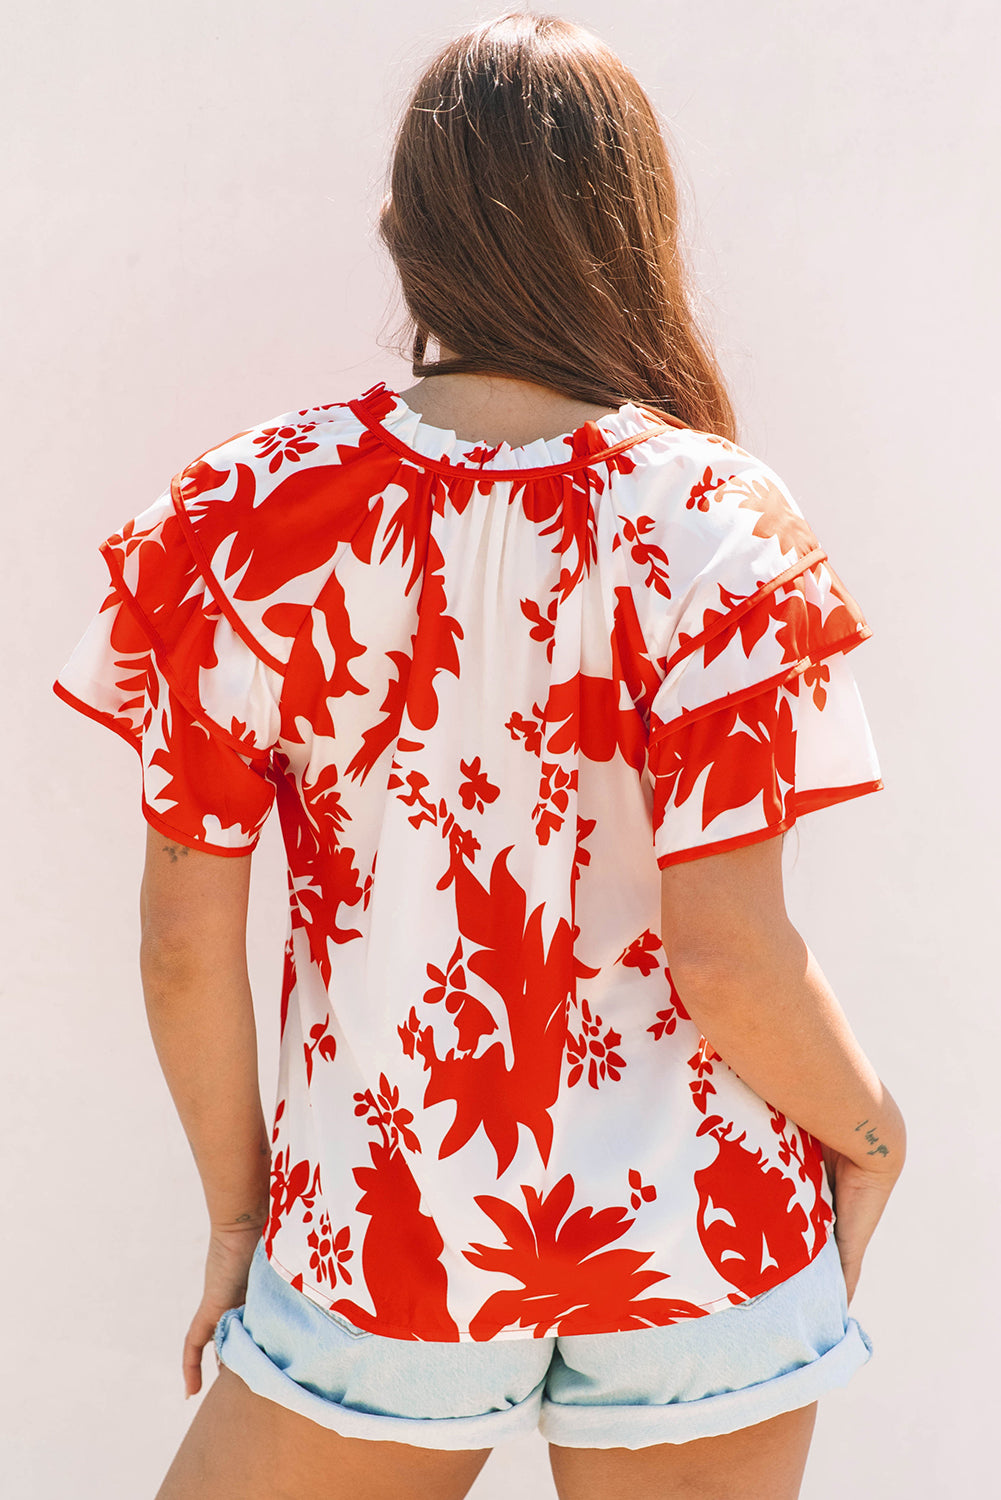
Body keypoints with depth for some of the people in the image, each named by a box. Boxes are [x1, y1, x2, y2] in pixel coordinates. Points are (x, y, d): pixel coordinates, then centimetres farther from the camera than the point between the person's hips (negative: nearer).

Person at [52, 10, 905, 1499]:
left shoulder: (251, 516, -10)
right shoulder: (712, 524, -13)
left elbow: (186, 943, -8)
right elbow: (730, 958, -17)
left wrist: (239, 1208, 8)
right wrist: (870, 1133, 3)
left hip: (386, 1247, 0)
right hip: (698, 1257, 1)